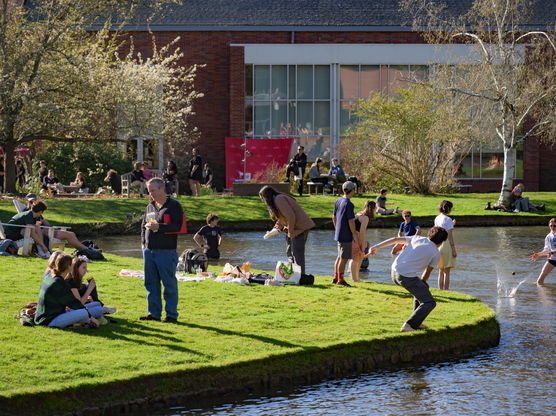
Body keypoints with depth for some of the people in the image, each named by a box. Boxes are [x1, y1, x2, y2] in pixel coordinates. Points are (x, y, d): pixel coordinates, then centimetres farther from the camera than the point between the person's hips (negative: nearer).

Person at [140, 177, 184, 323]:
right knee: (151, 283, 9)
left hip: (166, 251, -7)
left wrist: (158, 226, -19)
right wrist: (143, 242, 13)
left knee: (169, 283, -3)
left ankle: (172, 314, 2)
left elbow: (177, 226, -13)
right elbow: (143, 225, 25)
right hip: (149, 250, 7)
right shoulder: (150, 206, 17)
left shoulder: (174, 206, -4)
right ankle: (154, 312, 16)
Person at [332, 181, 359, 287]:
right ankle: (340, 279, 3)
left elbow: (334, 217, 16)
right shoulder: (349, 204, -18)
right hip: (346, 236, -9)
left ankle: (336, 278, 22)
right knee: (344, 258, -1)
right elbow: (351, 221, -19)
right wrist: (354, 234, -11)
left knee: (340, 256, 17)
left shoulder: (338, 201, 8)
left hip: (338, 234, 9)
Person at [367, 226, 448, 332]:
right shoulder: (436, 253, 4)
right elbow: (426, 274, 11)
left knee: (424, 288, 29)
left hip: (394, 272, 7)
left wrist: (376, 247, 19)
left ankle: (416, 322, 28)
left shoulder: (418, 239, 17)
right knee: (429, 303, 0)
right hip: (407, 276, -7)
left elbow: (396, 239, 15)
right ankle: (409, 326, -13)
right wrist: (421, 282, 29)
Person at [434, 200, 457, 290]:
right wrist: (454, 250, -13)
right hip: (447, 245, -7)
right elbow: (450, 236, -15)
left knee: (441, 271, 15)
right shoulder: (448, 219, -13)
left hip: (438, 245, 7)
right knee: (447, 272, -2)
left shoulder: (437, 219, 8)